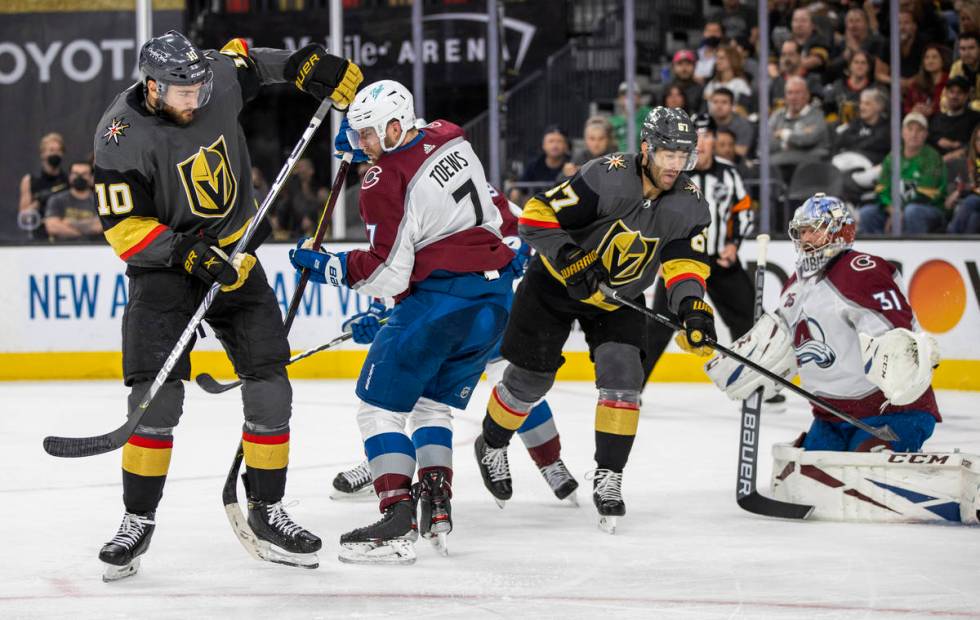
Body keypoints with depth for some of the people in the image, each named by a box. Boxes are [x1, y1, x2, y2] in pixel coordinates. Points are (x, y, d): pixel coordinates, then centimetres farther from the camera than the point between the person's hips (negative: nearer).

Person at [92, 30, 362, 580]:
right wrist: (189, 255, -28)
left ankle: (268, 514, 12)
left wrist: (306, 66, 6)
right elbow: (124, 228, -20)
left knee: (270, 388, -1)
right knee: (157, 396, -15)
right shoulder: (121, 137, -22)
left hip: (234, 256, 5)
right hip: (163, 265, -4)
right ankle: (138, 522, -2)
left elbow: (245, 59, 15)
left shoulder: (218, 79, -10)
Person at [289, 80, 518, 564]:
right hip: (496, 296, 8)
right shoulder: (450, 139, 8)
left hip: (439, 300, -8)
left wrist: (326, 266, -2)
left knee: (380, 404, 0)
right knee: (434, 404, 21)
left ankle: (398, 524, -11)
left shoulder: (384, 181, -14)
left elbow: (387, 273, -14)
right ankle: (437, 510, 10)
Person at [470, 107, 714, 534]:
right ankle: (492, 445, 36)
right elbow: (537, 216, -28)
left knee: (623, 377, -14)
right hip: (556, 285, -3)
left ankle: (608, 478, -5)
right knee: (530, 379, 8)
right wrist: (571, 259, -38)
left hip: (619, 297, 4)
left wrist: (692, 306, -34)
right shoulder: (606, 178, -30)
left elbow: (684, 262, -15)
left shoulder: (688, 203, -15)